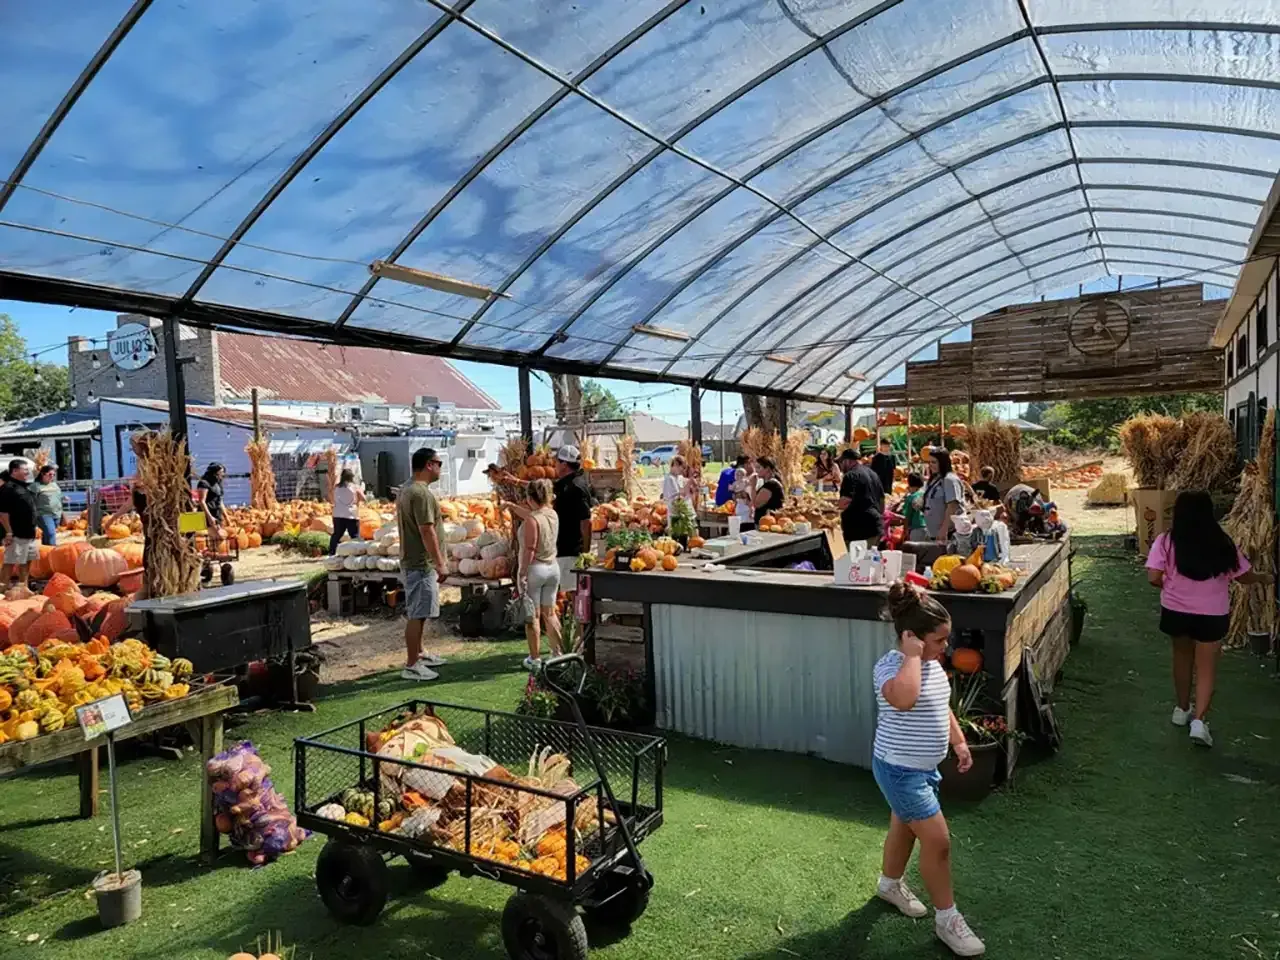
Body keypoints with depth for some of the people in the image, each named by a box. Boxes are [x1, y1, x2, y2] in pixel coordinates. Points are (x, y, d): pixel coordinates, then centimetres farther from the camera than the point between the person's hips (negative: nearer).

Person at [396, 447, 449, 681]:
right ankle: (411, 666, 0)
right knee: (417, 614, -5)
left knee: (418, 613, 19)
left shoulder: (407, 489, 12)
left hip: (414, 560, 10)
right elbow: (427, 531, -24)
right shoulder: (421, 493, -20)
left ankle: (418, 654, 29)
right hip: (422, 563, -10)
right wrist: (440, 563, -22)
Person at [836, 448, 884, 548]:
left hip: (859, 530, -9)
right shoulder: (873, 473, 19)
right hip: (876, 527, 10)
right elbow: (882, 499, 24)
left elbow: (846, 502, -20)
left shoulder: (851, 475, -10)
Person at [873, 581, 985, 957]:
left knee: (905, 827, 25)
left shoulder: (932, 664, 1)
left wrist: (959, 742, 18)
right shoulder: (890, 666, -27)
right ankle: (947, 919, 17)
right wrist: (912, 655, -38)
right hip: (900, 770, -9)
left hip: (924, 767, 9)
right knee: (938, 841, -2)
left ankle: (890, 884, 48)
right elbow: (904, 698, -50)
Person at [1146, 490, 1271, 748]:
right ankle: (1199, 720, -6)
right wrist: (1265, 577, 23)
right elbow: (1244, 577, 1)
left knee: (1182, 657, 22)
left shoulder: (1165, 541, -12)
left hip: (1176, 611, 1)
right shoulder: (1222, 543, -9)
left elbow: (1154, 578, -15)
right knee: (1207, 668, 7)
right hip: (1212, 615, -1)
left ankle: (1182, 709, 34)